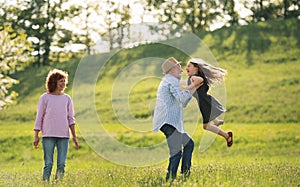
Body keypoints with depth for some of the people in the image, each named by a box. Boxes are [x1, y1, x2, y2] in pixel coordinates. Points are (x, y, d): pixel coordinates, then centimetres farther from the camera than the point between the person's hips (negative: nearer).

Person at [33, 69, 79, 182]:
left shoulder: (67, 98, 12)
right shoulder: (45, 98, 3)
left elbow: (71, 118, 12)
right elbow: (39, 117, 3)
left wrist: (74, 136, 7)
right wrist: (36, 136, -2)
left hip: (64, 136, 3)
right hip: (48, 135, -3)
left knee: (61, 164, 0)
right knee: (48, 164, -5)